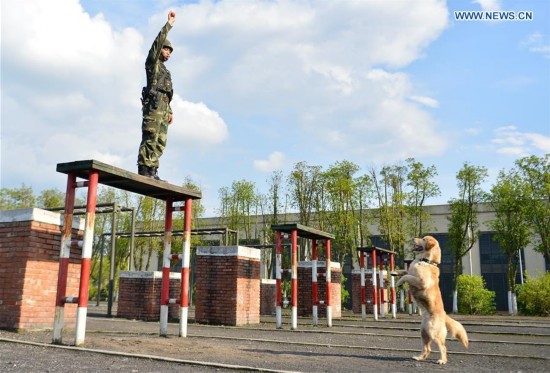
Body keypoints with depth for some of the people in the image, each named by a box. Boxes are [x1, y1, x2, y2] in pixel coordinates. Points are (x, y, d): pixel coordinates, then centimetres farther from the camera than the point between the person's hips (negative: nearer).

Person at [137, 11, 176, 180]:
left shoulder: (165, 70, 32)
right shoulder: (152, 63, 10)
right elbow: (157, 42, -6)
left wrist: (170, 111, 17)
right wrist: (169, 24, -10)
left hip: (163, 107, 8)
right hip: (154, 104, -8)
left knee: (160, 141, 1)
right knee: (150, 138, -15)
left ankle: (152, 171, 1)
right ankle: (144, 170, -18)